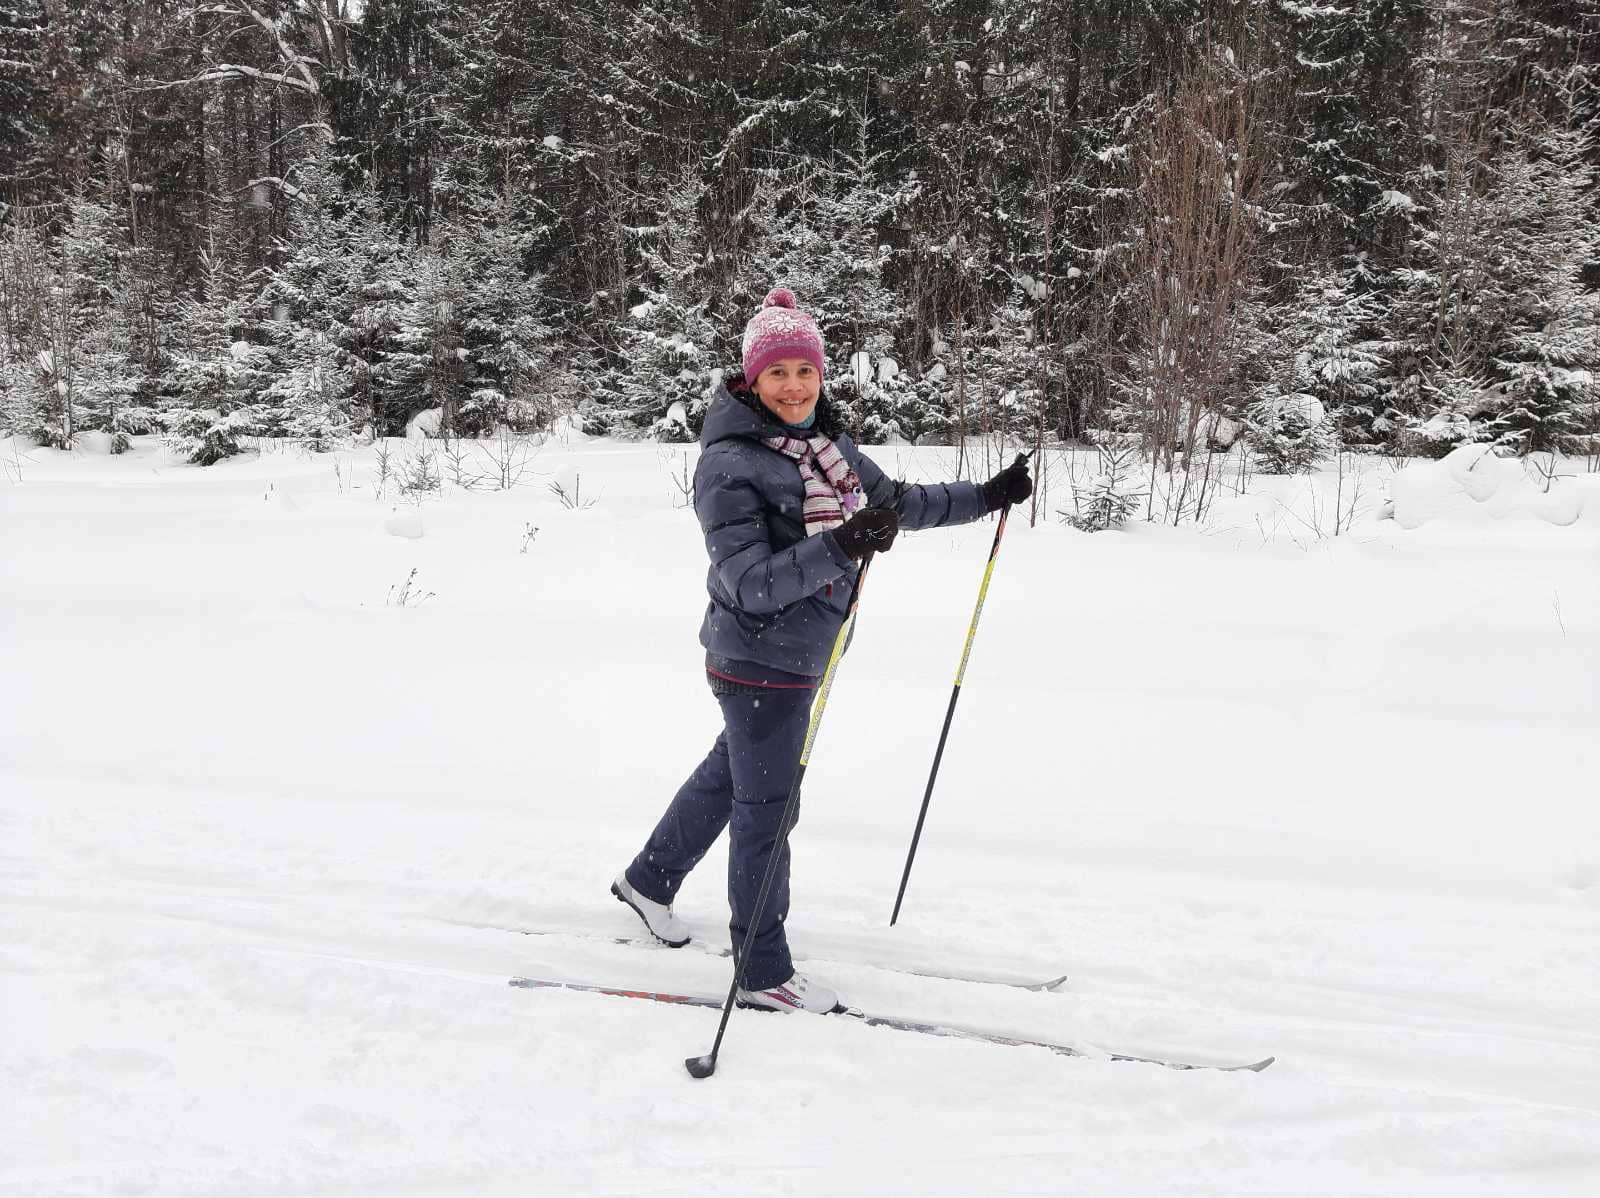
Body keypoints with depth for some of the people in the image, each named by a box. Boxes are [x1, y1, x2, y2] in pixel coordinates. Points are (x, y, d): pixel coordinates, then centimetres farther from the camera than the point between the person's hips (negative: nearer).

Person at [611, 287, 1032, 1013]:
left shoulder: (825, 444, 3)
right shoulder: (729, 464, -21)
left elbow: (893, 504, 17)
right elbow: (752, 585, -27)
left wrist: (987, 498, 15)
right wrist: (841, 546, -39)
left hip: (802, 655, 8)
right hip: (758, 661, -8)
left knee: (729, 774, 24)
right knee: (767, 809, 3)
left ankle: (648, 879, 46)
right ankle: (763, 972, 18)